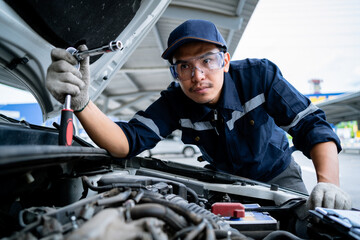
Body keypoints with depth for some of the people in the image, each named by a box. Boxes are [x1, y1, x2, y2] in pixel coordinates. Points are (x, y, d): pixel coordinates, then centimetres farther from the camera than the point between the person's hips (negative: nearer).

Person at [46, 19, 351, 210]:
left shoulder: (260, 75, -26)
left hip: (277, 174, 0)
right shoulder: (174, 102, -23)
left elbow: (312, 125, -25)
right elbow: (128, 140, -33)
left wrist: (329, 183, -41)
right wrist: (82, 103, -51)